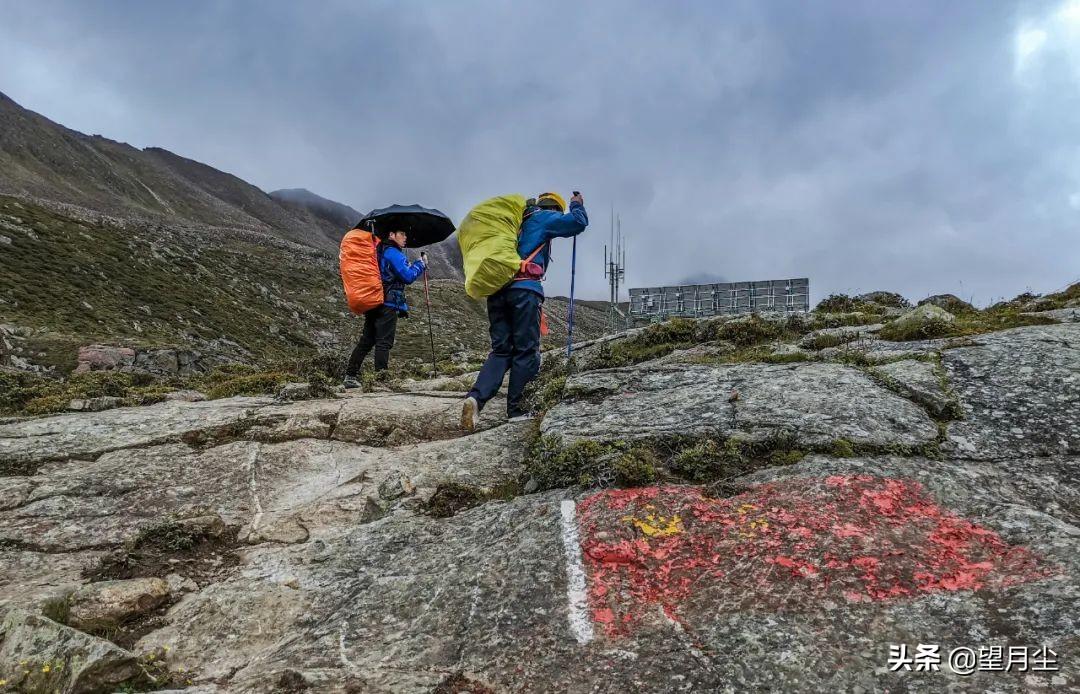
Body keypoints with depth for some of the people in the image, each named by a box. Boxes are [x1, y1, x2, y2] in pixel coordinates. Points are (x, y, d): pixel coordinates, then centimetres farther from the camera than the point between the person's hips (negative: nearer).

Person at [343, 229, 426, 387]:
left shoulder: (381, 251, 19)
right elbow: (408, 277, -14)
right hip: (388, 304, -9)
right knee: (384, 342, -8)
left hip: (373, 303, 9)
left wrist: (410, 267, 22)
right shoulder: (393, 253, -10)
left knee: (366, 341, 11)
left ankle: (350, 376, 12)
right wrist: (421, 264, 0)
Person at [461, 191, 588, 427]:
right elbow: (578, 222, -2)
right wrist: (577, 204, 17)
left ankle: (476, 397, -13)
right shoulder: (545, 218, 9)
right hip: (525, 289, -6)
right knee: (526, 351, 2)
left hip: (495, 289, 7)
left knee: (501, 350, 7)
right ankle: (515, 409, 4)